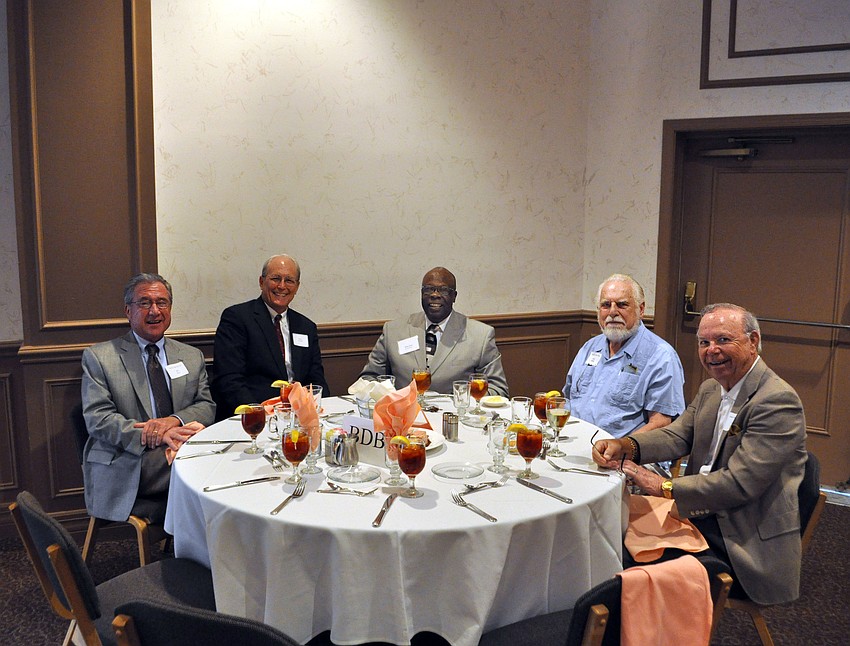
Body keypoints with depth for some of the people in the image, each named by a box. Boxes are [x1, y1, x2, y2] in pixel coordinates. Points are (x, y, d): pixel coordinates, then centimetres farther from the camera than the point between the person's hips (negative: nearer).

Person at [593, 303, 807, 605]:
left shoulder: (778, 401, -19)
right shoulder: (710, 389, 10)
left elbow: (740, 484, -24)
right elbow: (679, 435, 5)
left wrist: (664, 487, -22)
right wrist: (625, 445, -15)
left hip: (748, 545, -8)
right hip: (703, 517, 8)